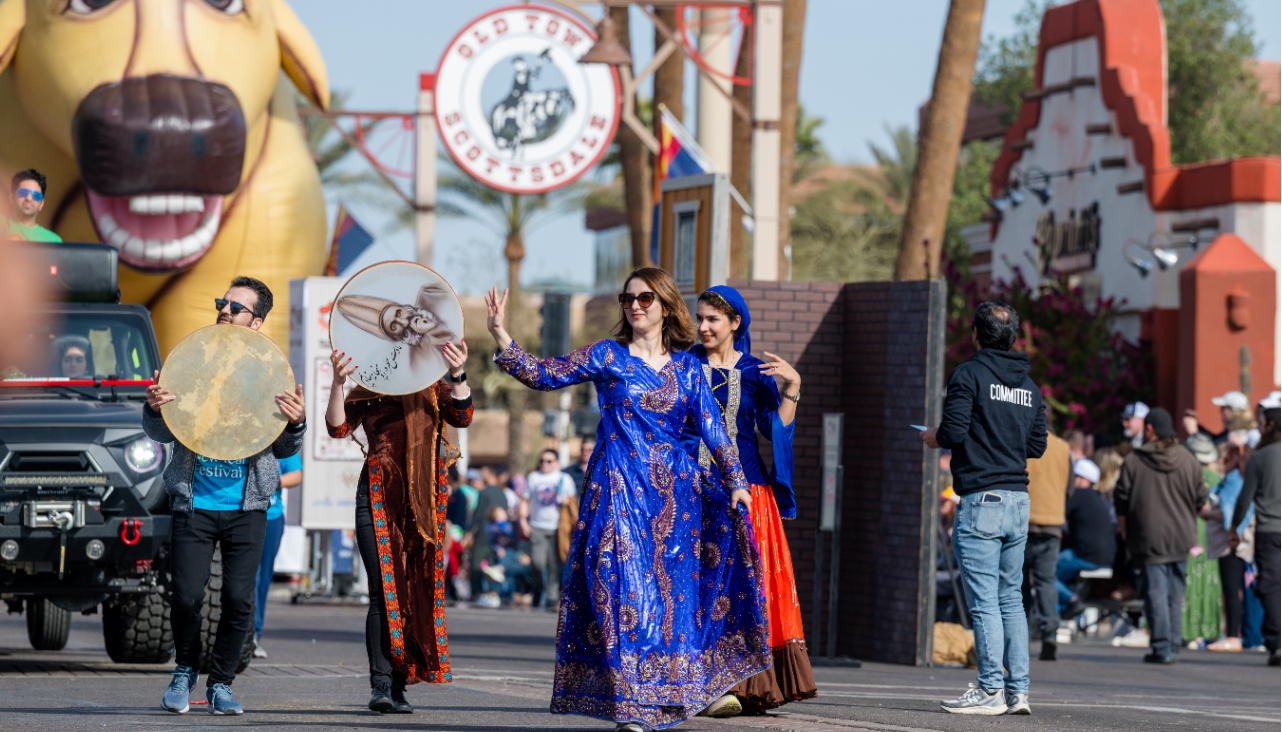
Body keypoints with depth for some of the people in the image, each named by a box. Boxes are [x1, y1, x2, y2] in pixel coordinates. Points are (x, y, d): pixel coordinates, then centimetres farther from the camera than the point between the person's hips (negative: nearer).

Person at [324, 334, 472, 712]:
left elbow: (461, 416, -5)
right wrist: (338, 383, -20)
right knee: (385, 591, -13)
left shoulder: (432, 387, 12)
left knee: (416, 591, 2)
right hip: (379, 495, -2)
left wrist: (458, 376, -22)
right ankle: (381, 685, -18)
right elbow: (337, 427, -5)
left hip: (422, 501, 2)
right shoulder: (366, 390, 10)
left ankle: (399, 687, 7)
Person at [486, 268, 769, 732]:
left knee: (669, 585, 1)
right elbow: (543, 376, 1)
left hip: (673, 487, 3)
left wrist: (734, 481, -1)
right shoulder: (607, 357, 4)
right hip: (619, 486, -3)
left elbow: (712, 427, 8)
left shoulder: (686, 366, 10)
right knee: (624, 584, -10)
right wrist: (500, 336, -10)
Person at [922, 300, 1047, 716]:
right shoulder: (1029, 385, 15)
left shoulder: (969, 375, -7)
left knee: (984, 601, -6)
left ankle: (991, 691, -8)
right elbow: (1037, 445, 16)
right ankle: (1017, 690, 8)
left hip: (981, 499, -7)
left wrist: (935, 437, 7)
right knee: (1010, 599, 11)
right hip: (1018, 502, 7)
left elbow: (953, 432, -14)